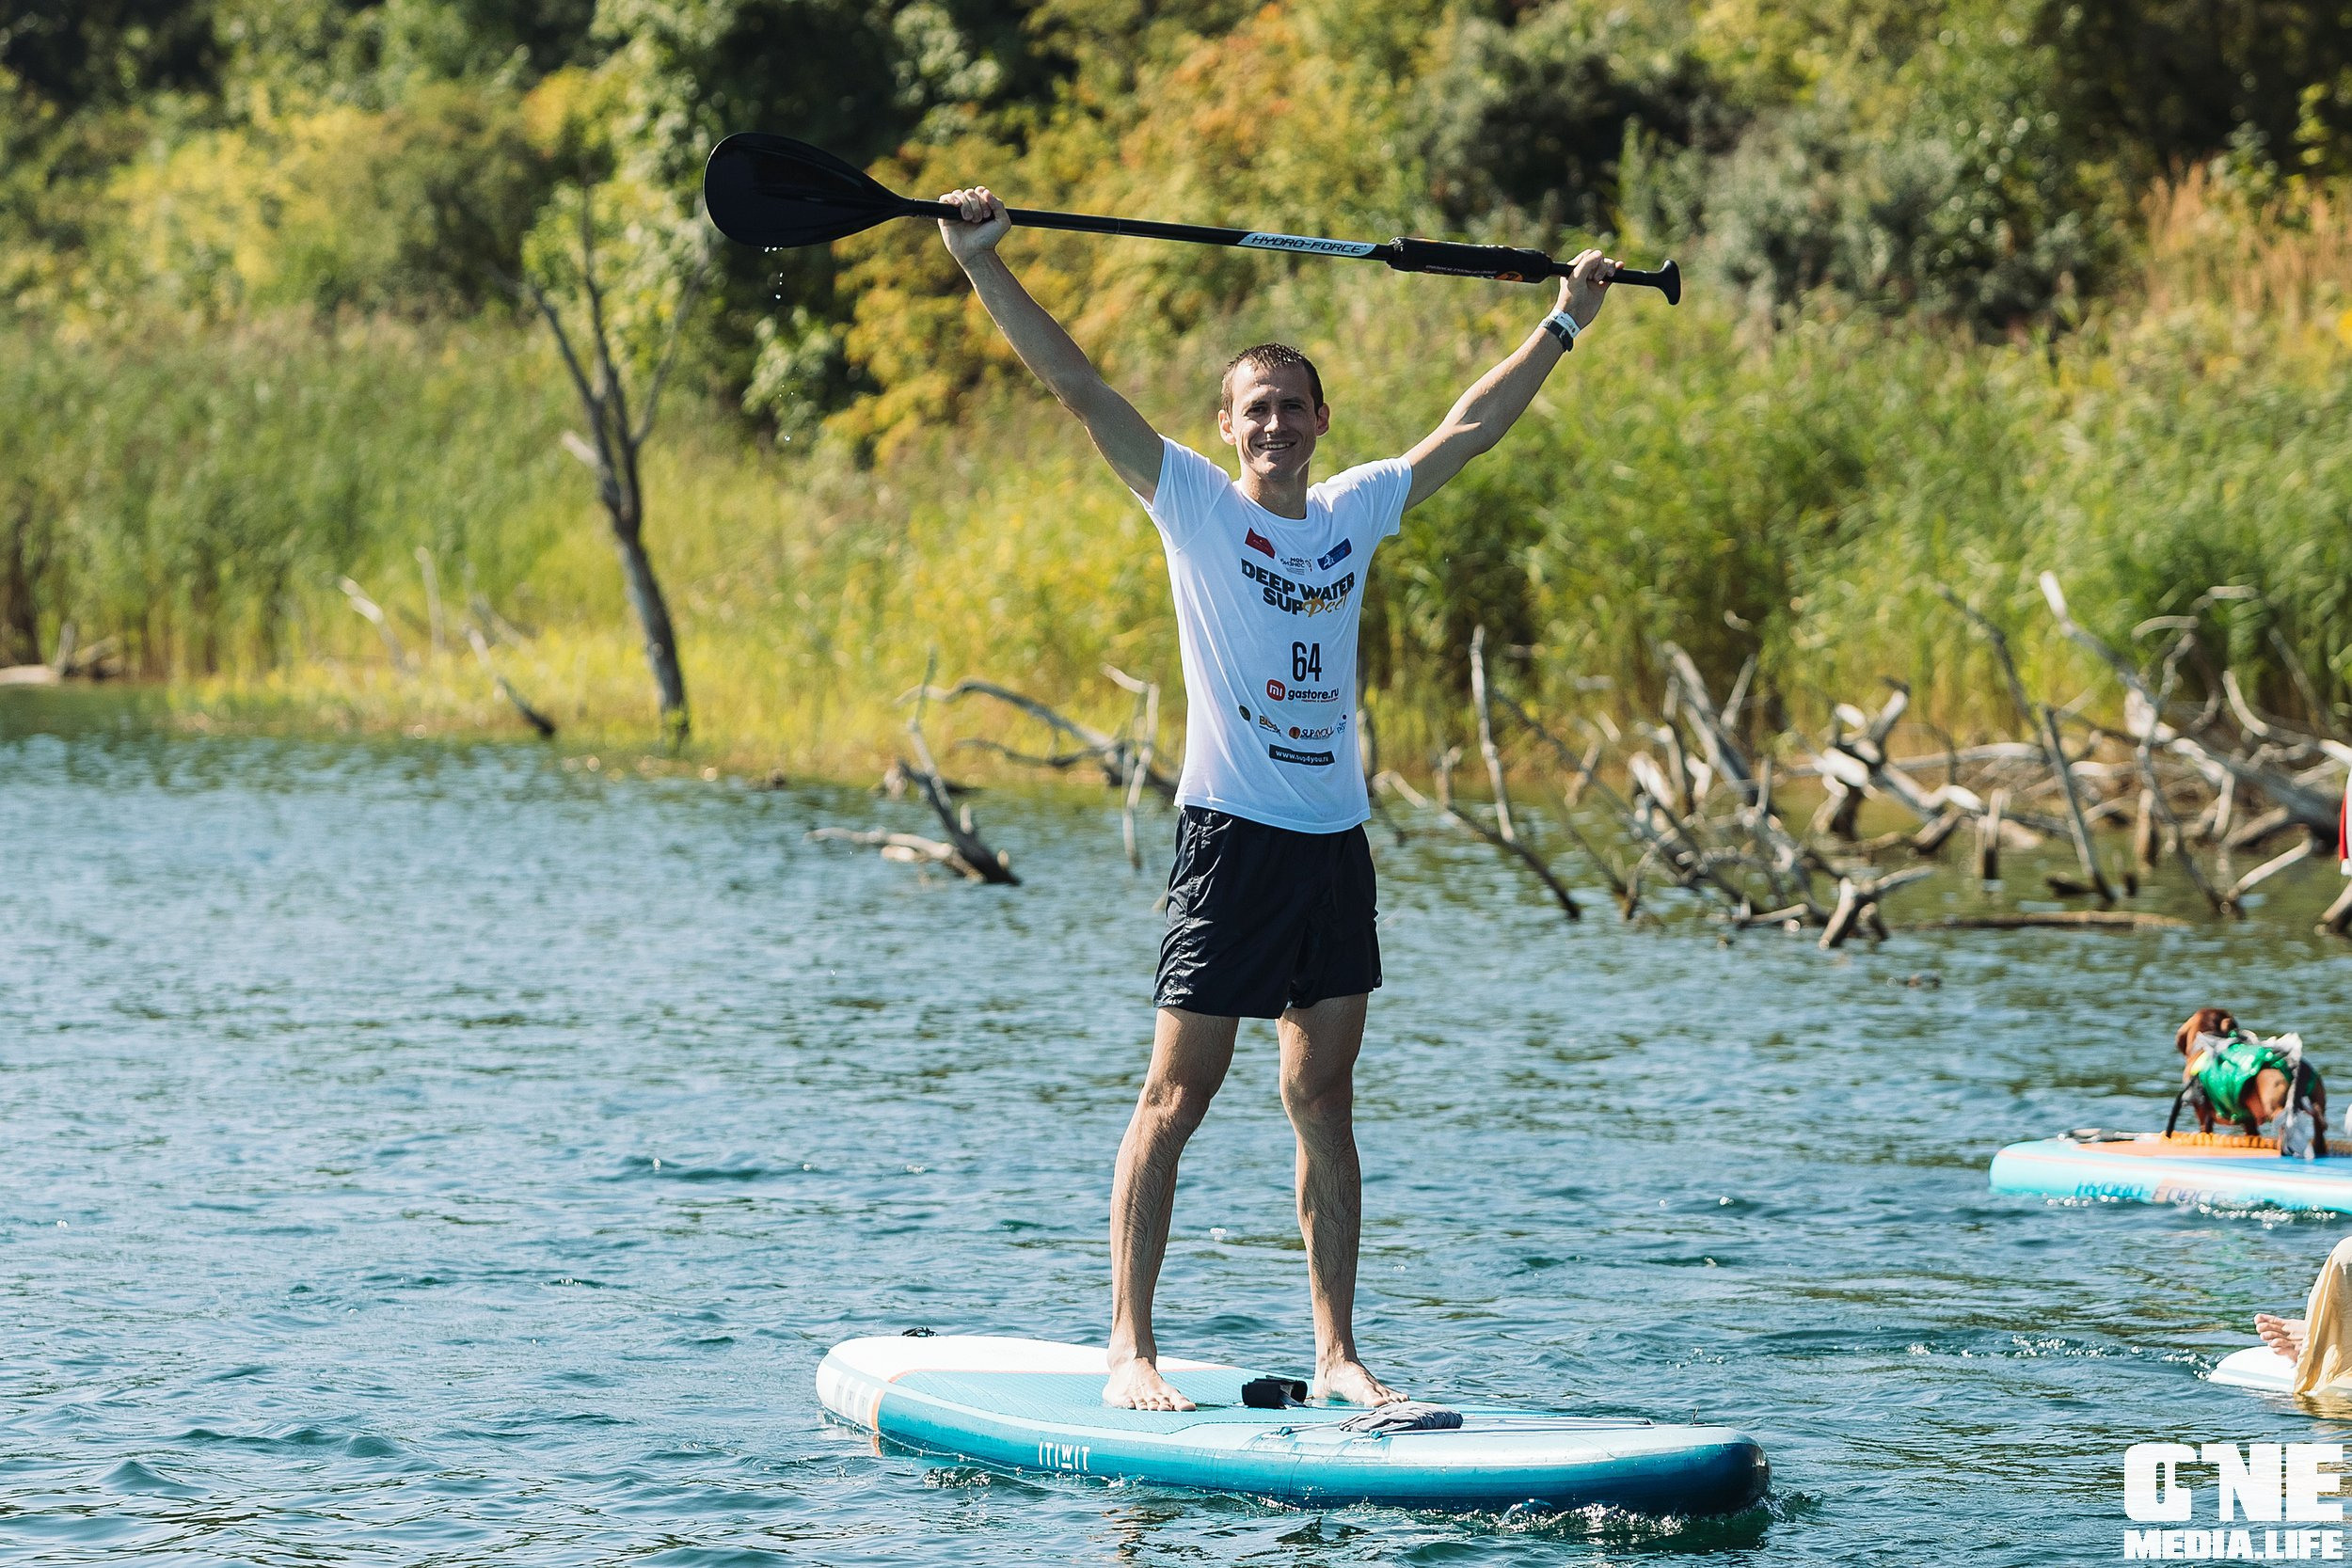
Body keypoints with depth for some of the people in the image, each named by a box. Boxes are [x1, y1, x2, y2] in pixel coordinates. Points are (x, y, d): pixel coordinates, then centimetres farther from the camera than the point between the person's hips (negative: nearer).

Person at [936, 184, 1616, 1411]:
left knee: (1325, 1102, 7)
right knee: (1176, 1098, -5)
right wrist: (981, 265, -17)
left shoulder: (1357, 509, 11)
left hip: (1336, 839, 5)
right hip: (1232, 837, -5)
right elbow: (1075, 385, -10)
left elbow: (1472, 427, 24)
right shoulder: (1195, 505, -2)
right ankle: (1130, 1347, -3)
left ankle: (1336, 1352, 11)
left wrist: (1566, 323, 29)